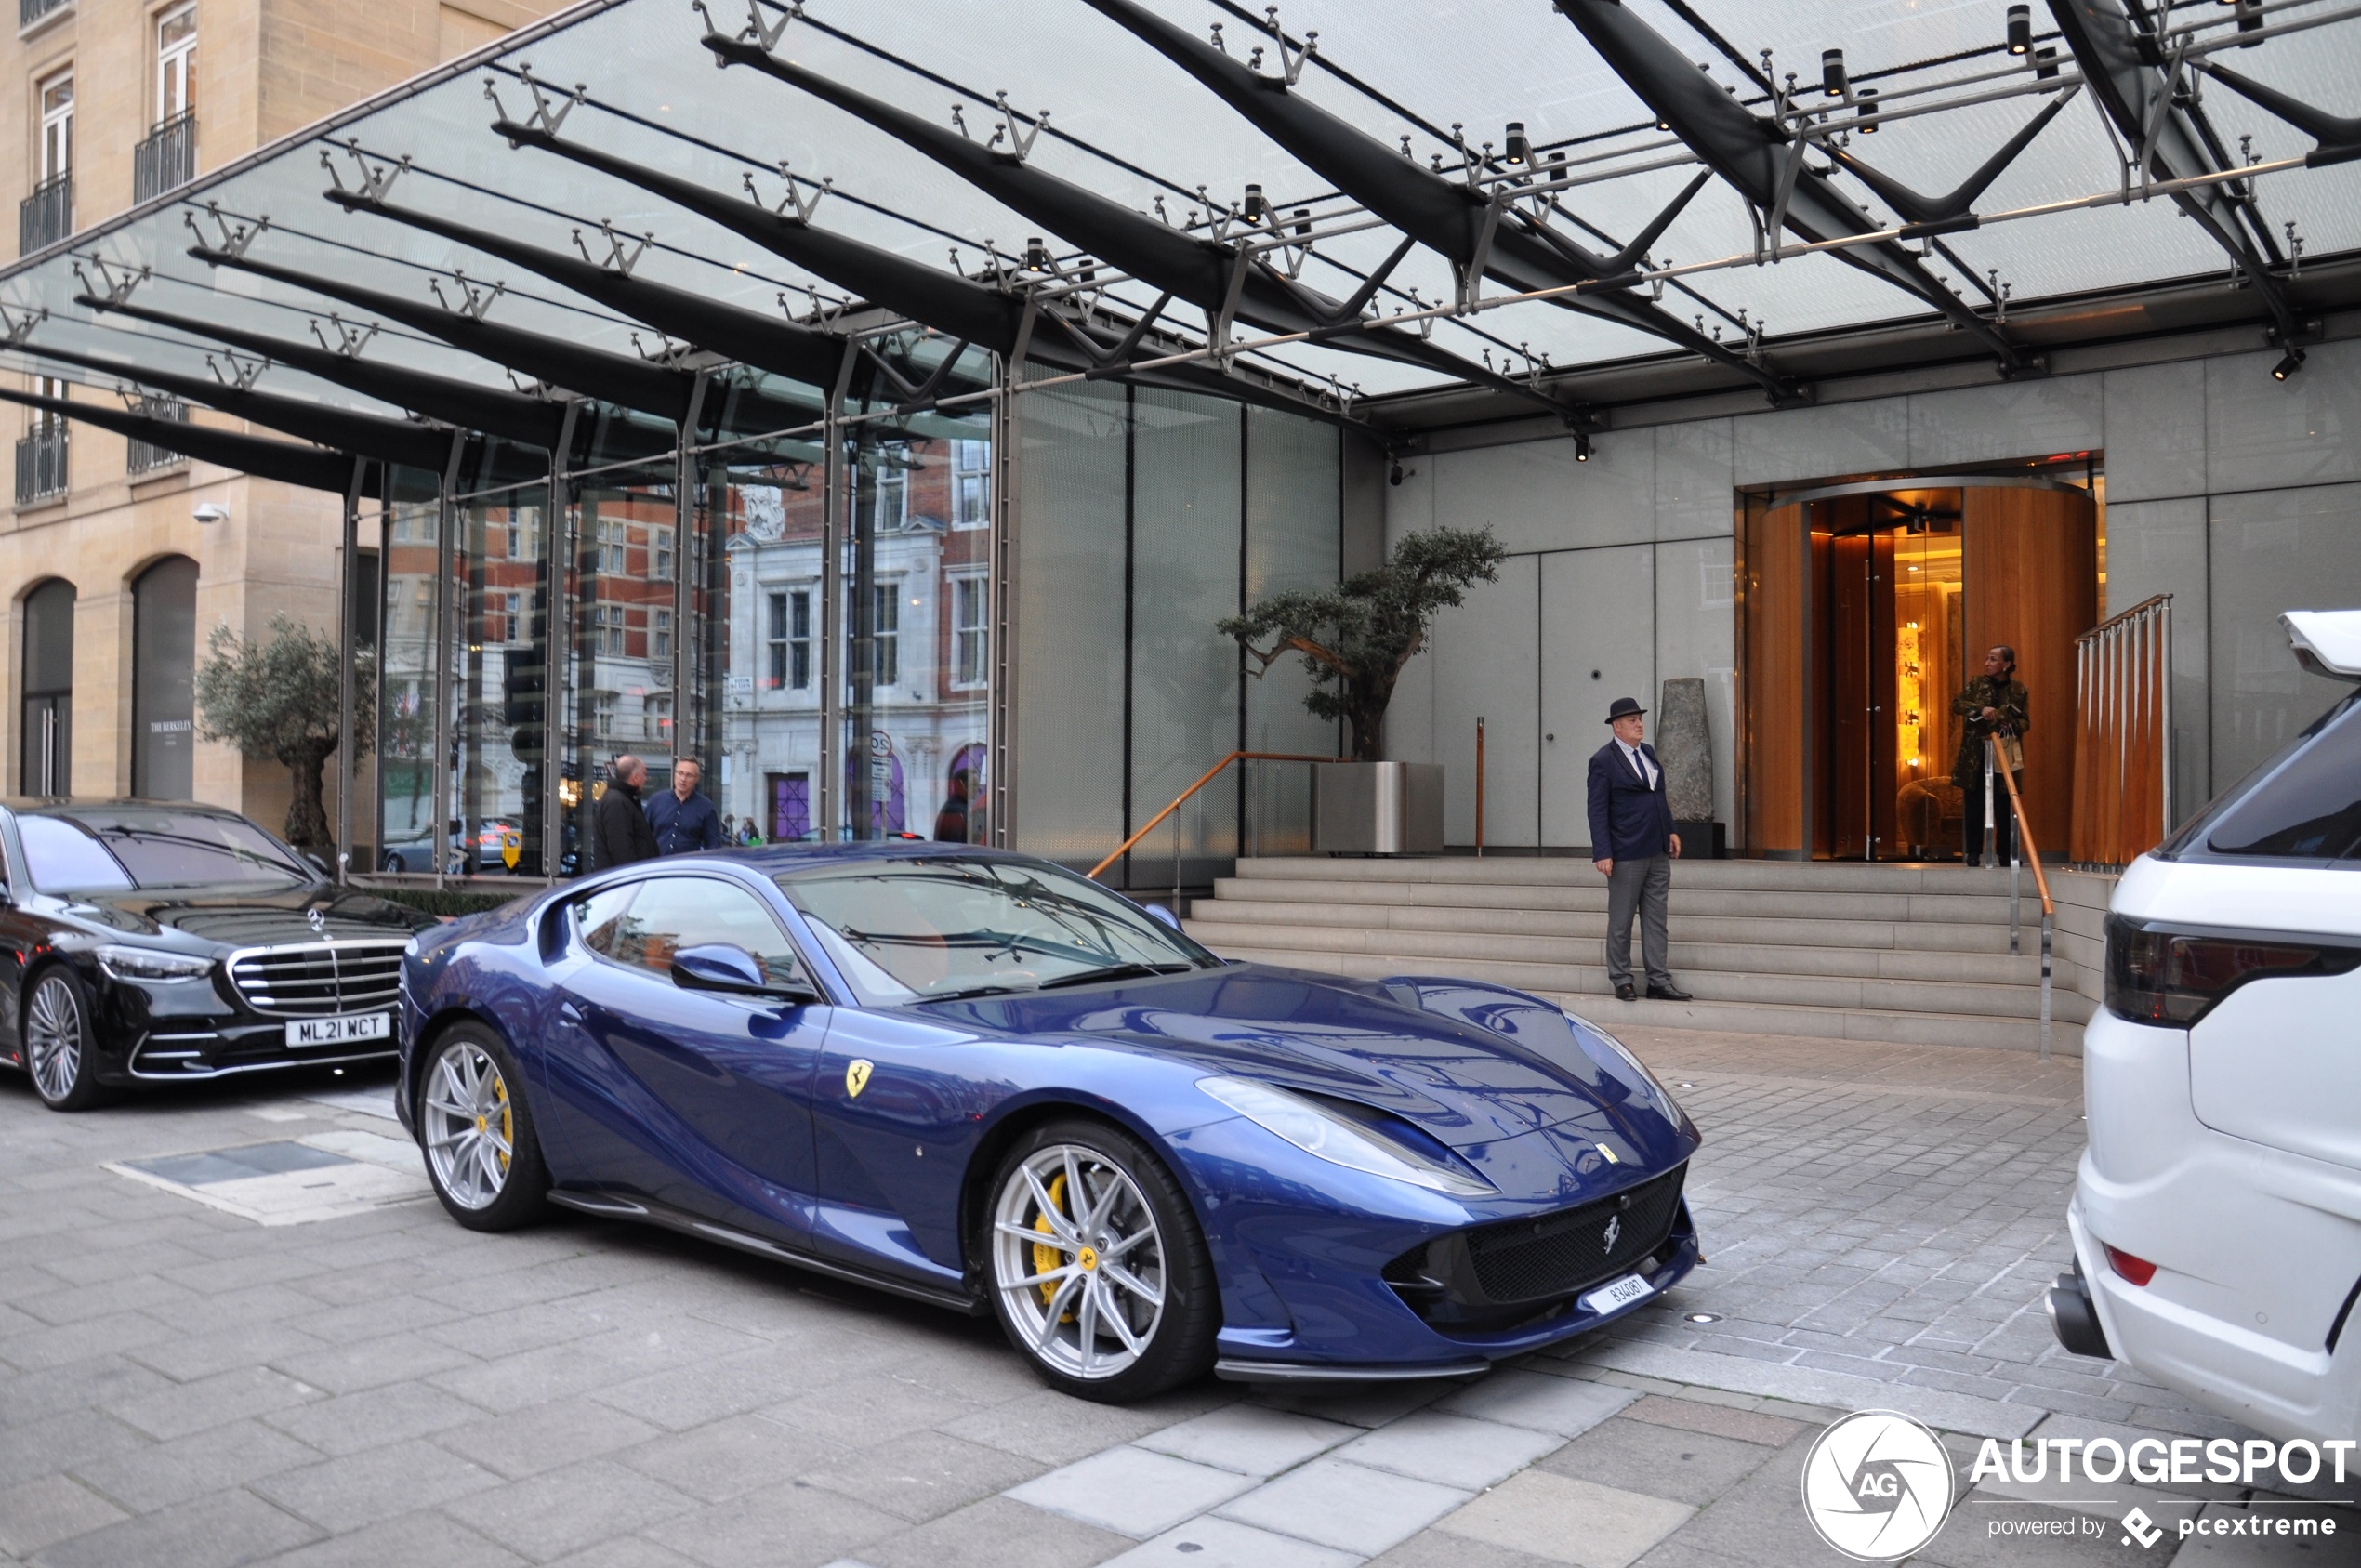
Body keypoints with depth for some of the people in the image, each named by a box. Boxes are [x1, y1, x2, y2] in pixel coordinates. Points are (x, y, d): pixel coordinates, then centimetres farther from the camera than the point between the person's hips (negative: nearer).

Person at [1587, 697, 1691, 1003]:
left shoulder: (1648, 752, 12)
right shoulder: (1603, 760, -10)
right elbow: (1598, 810, -12)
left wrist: (1670, 830, 13)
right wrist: (1603, 853, -18)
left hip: (1658, 852, 7)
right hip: (1626, 855, -7)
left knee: (1656, 920, 10)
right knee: (1621, 921, 5)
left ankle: (1659, 981, 15)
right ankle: (1621, 980, 15)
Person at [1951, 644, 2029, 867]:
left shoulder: (2019, 689, 5)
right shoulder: (1977, 684, 5)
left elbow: (2026, 722, 7)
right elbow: (1956, 704, -2)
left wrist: (2010, 722, -16)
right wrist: (1980, 709, -19)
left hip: (2006, 757, 0)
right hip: (1976, 756, 0)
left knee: (2004, 808, 2)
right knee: (1974, 807, 0)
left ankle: (2005, 855, 8)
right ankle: (1973, 853, 7)